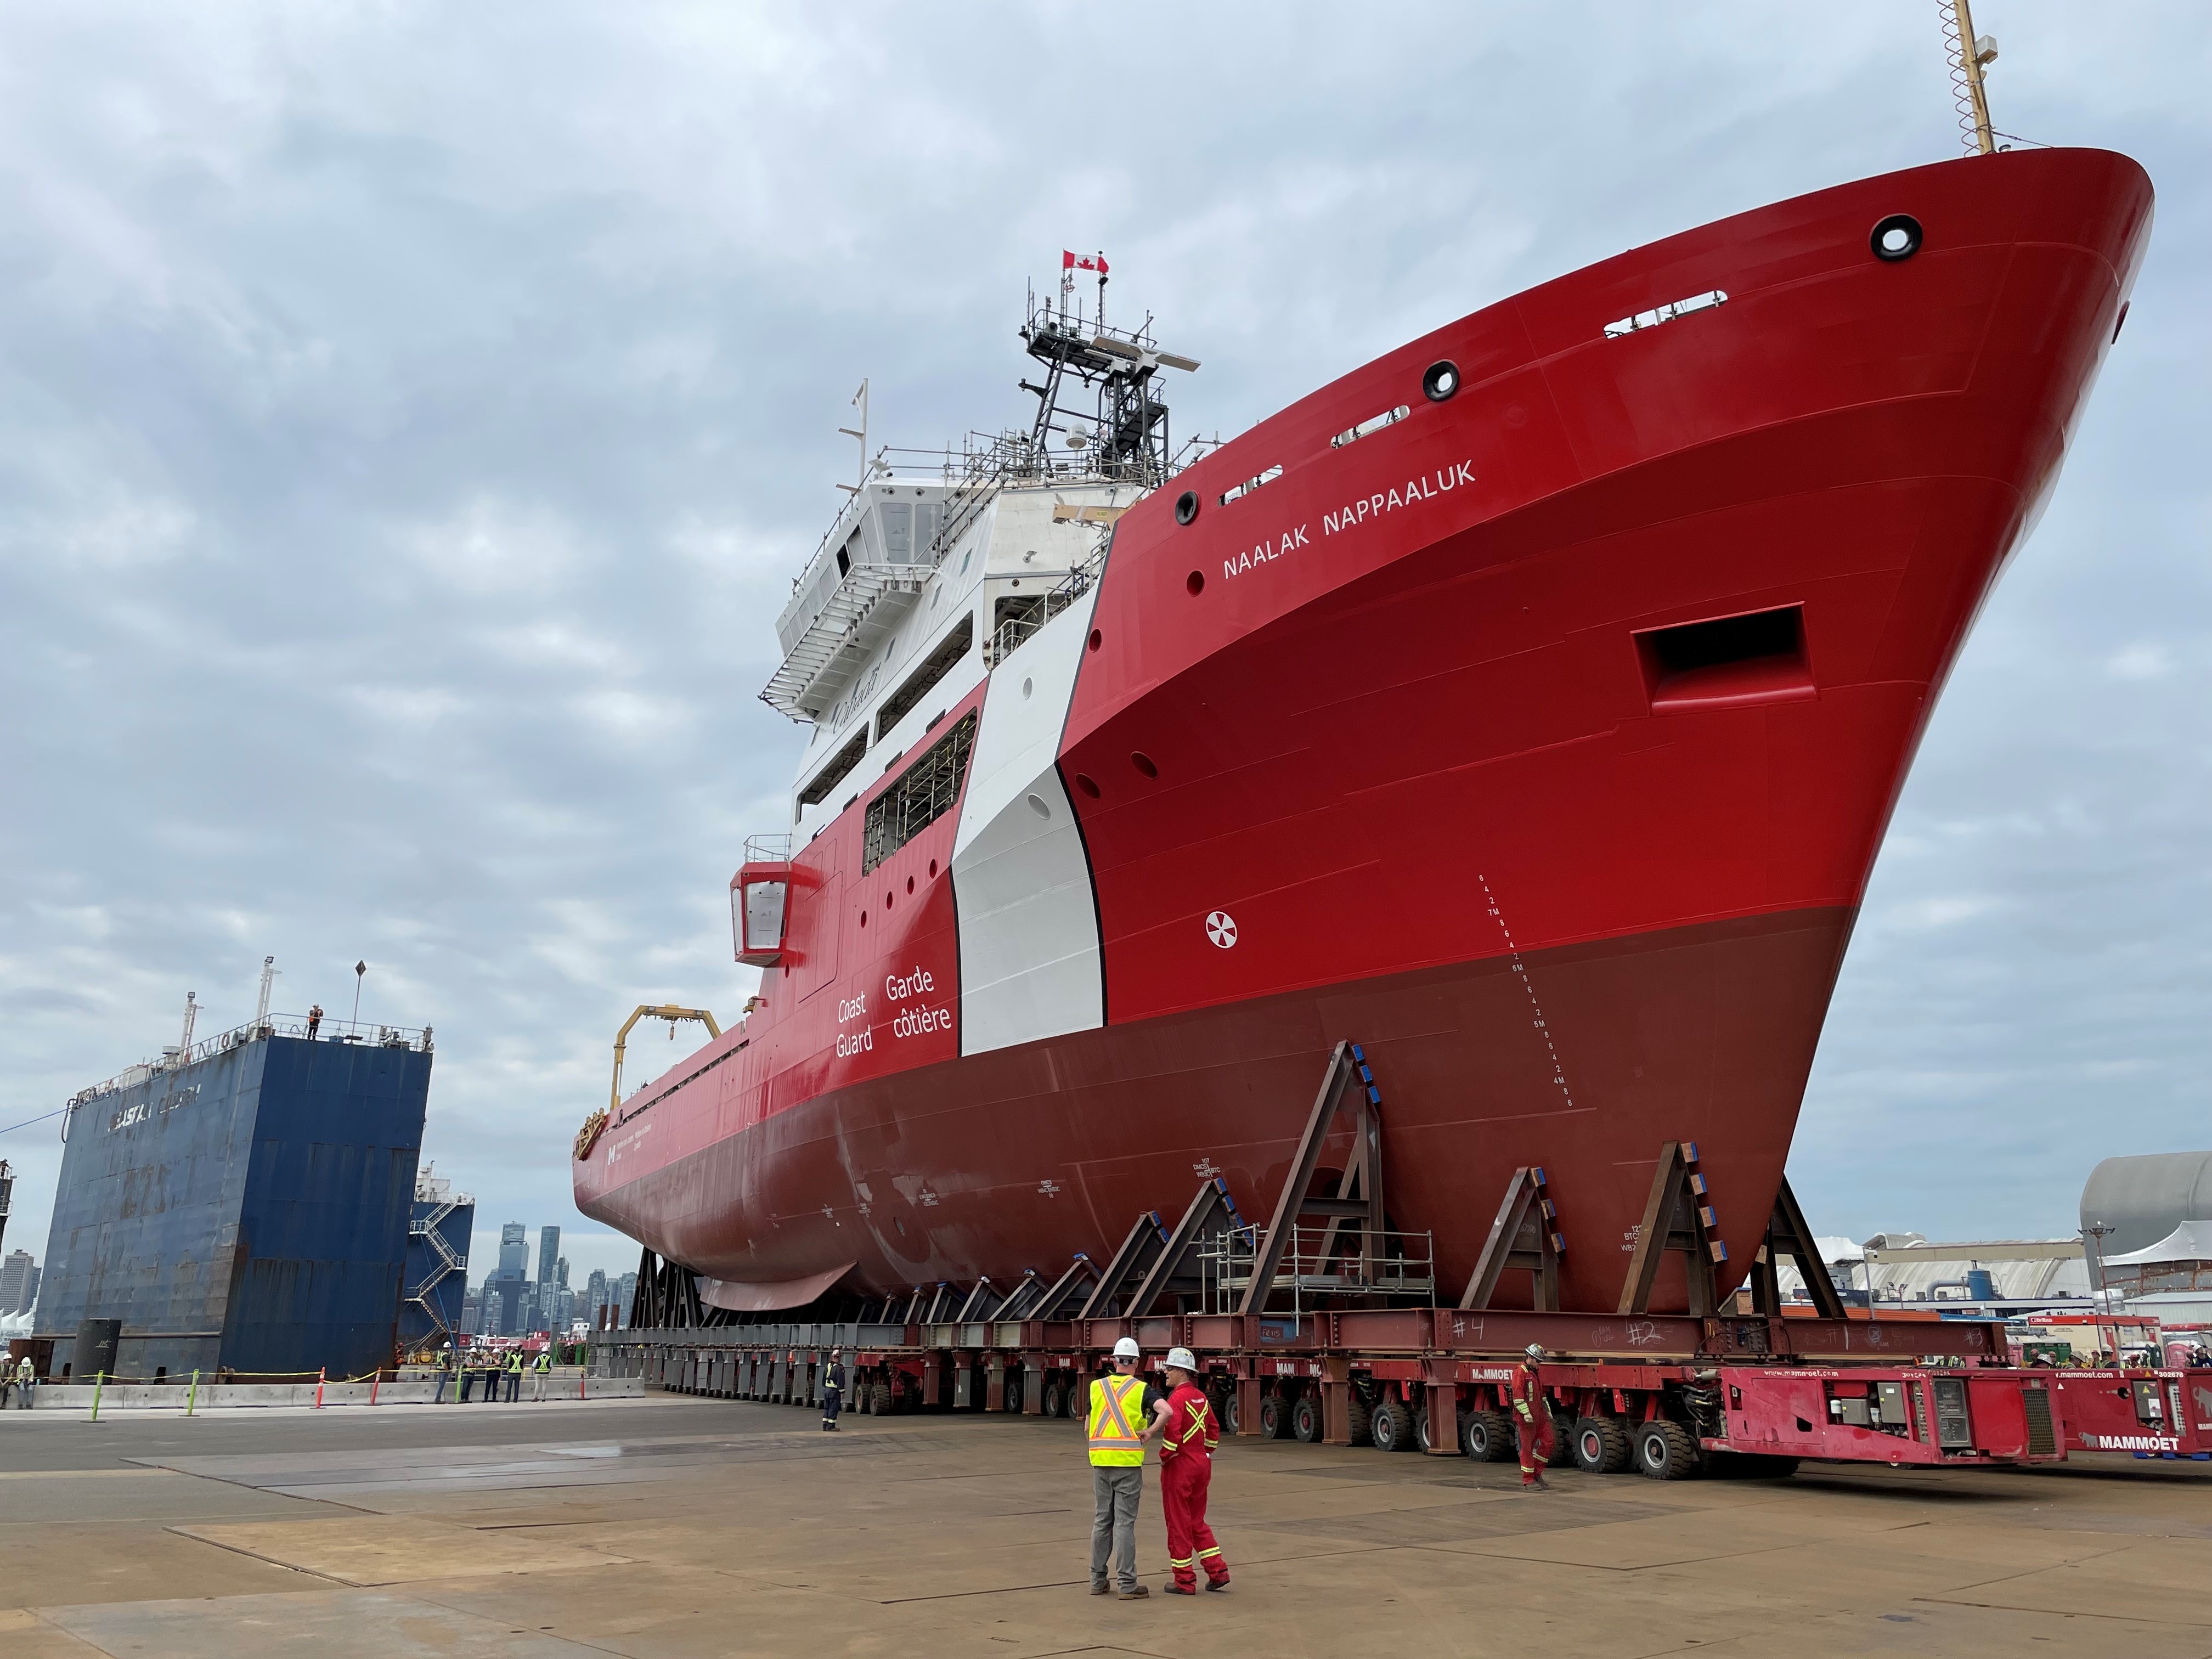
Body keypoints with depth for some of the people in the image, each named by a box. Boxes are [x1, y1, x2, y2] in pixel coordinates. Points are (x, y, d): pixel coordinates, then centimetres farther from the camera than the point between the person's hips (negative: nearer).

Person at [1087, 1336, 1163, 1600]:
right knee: (1124, 1523, -1)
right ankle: (1128, 1584, 2)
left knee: (1102, 1520, 12)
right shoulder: (1142, 1389, -2)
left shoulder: (1096, 1387, 9)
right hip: (1128, 1462, -3)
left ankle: (1097, 1580, 18)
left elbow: (1088, 1427, 13)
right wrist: (1150, 1432, -7)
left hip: (1100, 1462, 3)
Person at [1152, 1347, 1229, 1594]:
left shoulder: (1177, 1397, -17)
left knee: (1179, 1523, 3)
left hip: (1179, 1465, -8)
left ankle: (1185, 1581, 10)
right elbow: (1213, 1431, 17)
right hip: (1201, 1464, 8)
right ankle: (1218, 1572, 14)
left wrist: (1164, 1457, -13)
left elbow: (1172, 1432, -27)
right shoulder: (1201, 1397, 9)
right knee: (1197, 1521, 18)